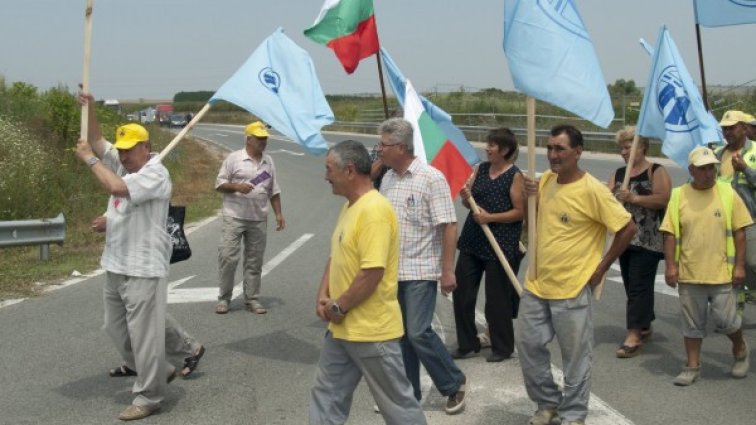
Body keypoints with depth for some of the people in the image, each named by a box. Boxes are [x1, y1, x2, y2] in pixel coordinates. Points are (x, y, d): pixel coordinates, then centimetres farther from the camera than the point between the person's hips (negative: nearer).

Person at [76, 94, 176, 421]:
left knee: (143, 333, -4)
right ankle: (161, 371, 32)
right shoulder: (122, 163, 13)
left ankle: (148, 397, 6)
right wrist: (89, 109, 0)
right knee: (116, 328, 18)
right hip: (115, 266, 10)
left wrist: (89, 159, -17)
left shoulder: (155, 173, -16)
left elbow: (116, 187, -29)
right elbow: (98, 142, 14)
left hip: (143, 269, -10)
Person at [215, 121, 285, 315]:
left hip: (259, 219, 4)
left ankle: (252, 299, 17)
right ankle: (223, 299, 7)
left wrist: (278, 213, 7)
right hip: (234, 218, -4)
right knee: (228, 257, -5)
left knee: (254, 261, 8)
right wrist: (237, 186, -20)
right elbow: (219, 184, -3)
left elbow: (274, 191, 15)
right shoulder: (234, 158, -3)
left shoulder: (268, 161, 11)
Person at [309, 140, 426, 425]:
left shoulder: (374, 210, -21)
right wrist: (323, 297, 2)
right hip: (342, 328, 10)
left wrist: (338, 307, -15)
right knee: (326, 394, 16)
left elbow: (372, 272, -27)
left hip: (371, 330, -10)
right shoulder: (349, 207, 10)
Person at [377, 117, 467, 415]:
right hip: (391, 270, 7)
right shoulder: (387, 179, 8)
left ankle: (454, 383, 14)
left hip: (420, 270, -6)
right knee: (399, 334, 11)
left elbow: (449, 226, -14)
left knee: (418, 333, -6)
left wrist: (447, 270, -17)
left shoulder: (431, 178, -13)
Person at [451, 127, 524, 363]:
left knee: (496, 298, 3)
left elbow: (519, 211, -11)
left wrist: (490, 217, -19)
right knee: (461, 291, 7)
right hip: (472, 239, 6)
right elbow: (468, 202, 12)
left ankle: (502, 347, 21)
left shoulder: (515, 176, -9)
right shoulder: (481, 169, 8)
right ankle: (467, 343, 23)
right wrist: (466, 197, -10)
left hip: (500, 243, -6)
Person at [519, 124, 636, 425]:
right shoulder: (546, 180, 4)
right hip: (536, 284, 7)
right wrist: (531, 197, -2)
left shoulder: (592, 190, -17)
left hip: (571, 289, -7)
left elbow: (627, 228, -14)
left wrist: (601, 267, -10)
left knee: (575, 356, 6)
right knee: (528, 345, 13)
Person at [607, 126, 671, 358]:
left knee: (639, 286, -10)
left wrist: (633, 198, -22)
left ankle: (634, 336, -9)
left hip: (648, 241, -7)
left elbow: (664, 199, -17)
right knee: (631, 285, 12)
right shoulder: (618, 174, 14)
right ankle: (645, 327, 28)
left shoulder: (656, 171, -4)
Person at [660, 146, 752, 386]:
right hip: (689, 273, 1)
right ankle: (693, 366, 22)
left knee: (725, 319, 3)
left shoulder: (728, 193, -2)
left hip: (721, 272, -1)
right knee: (692, 322, 9)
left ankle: (740, 350, 33)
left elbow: (739, 232, 0)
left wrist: (739, 265, -4)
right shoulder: (679, 196, -1)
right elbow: (670, 234, 1)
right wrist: (670, 265, -5)